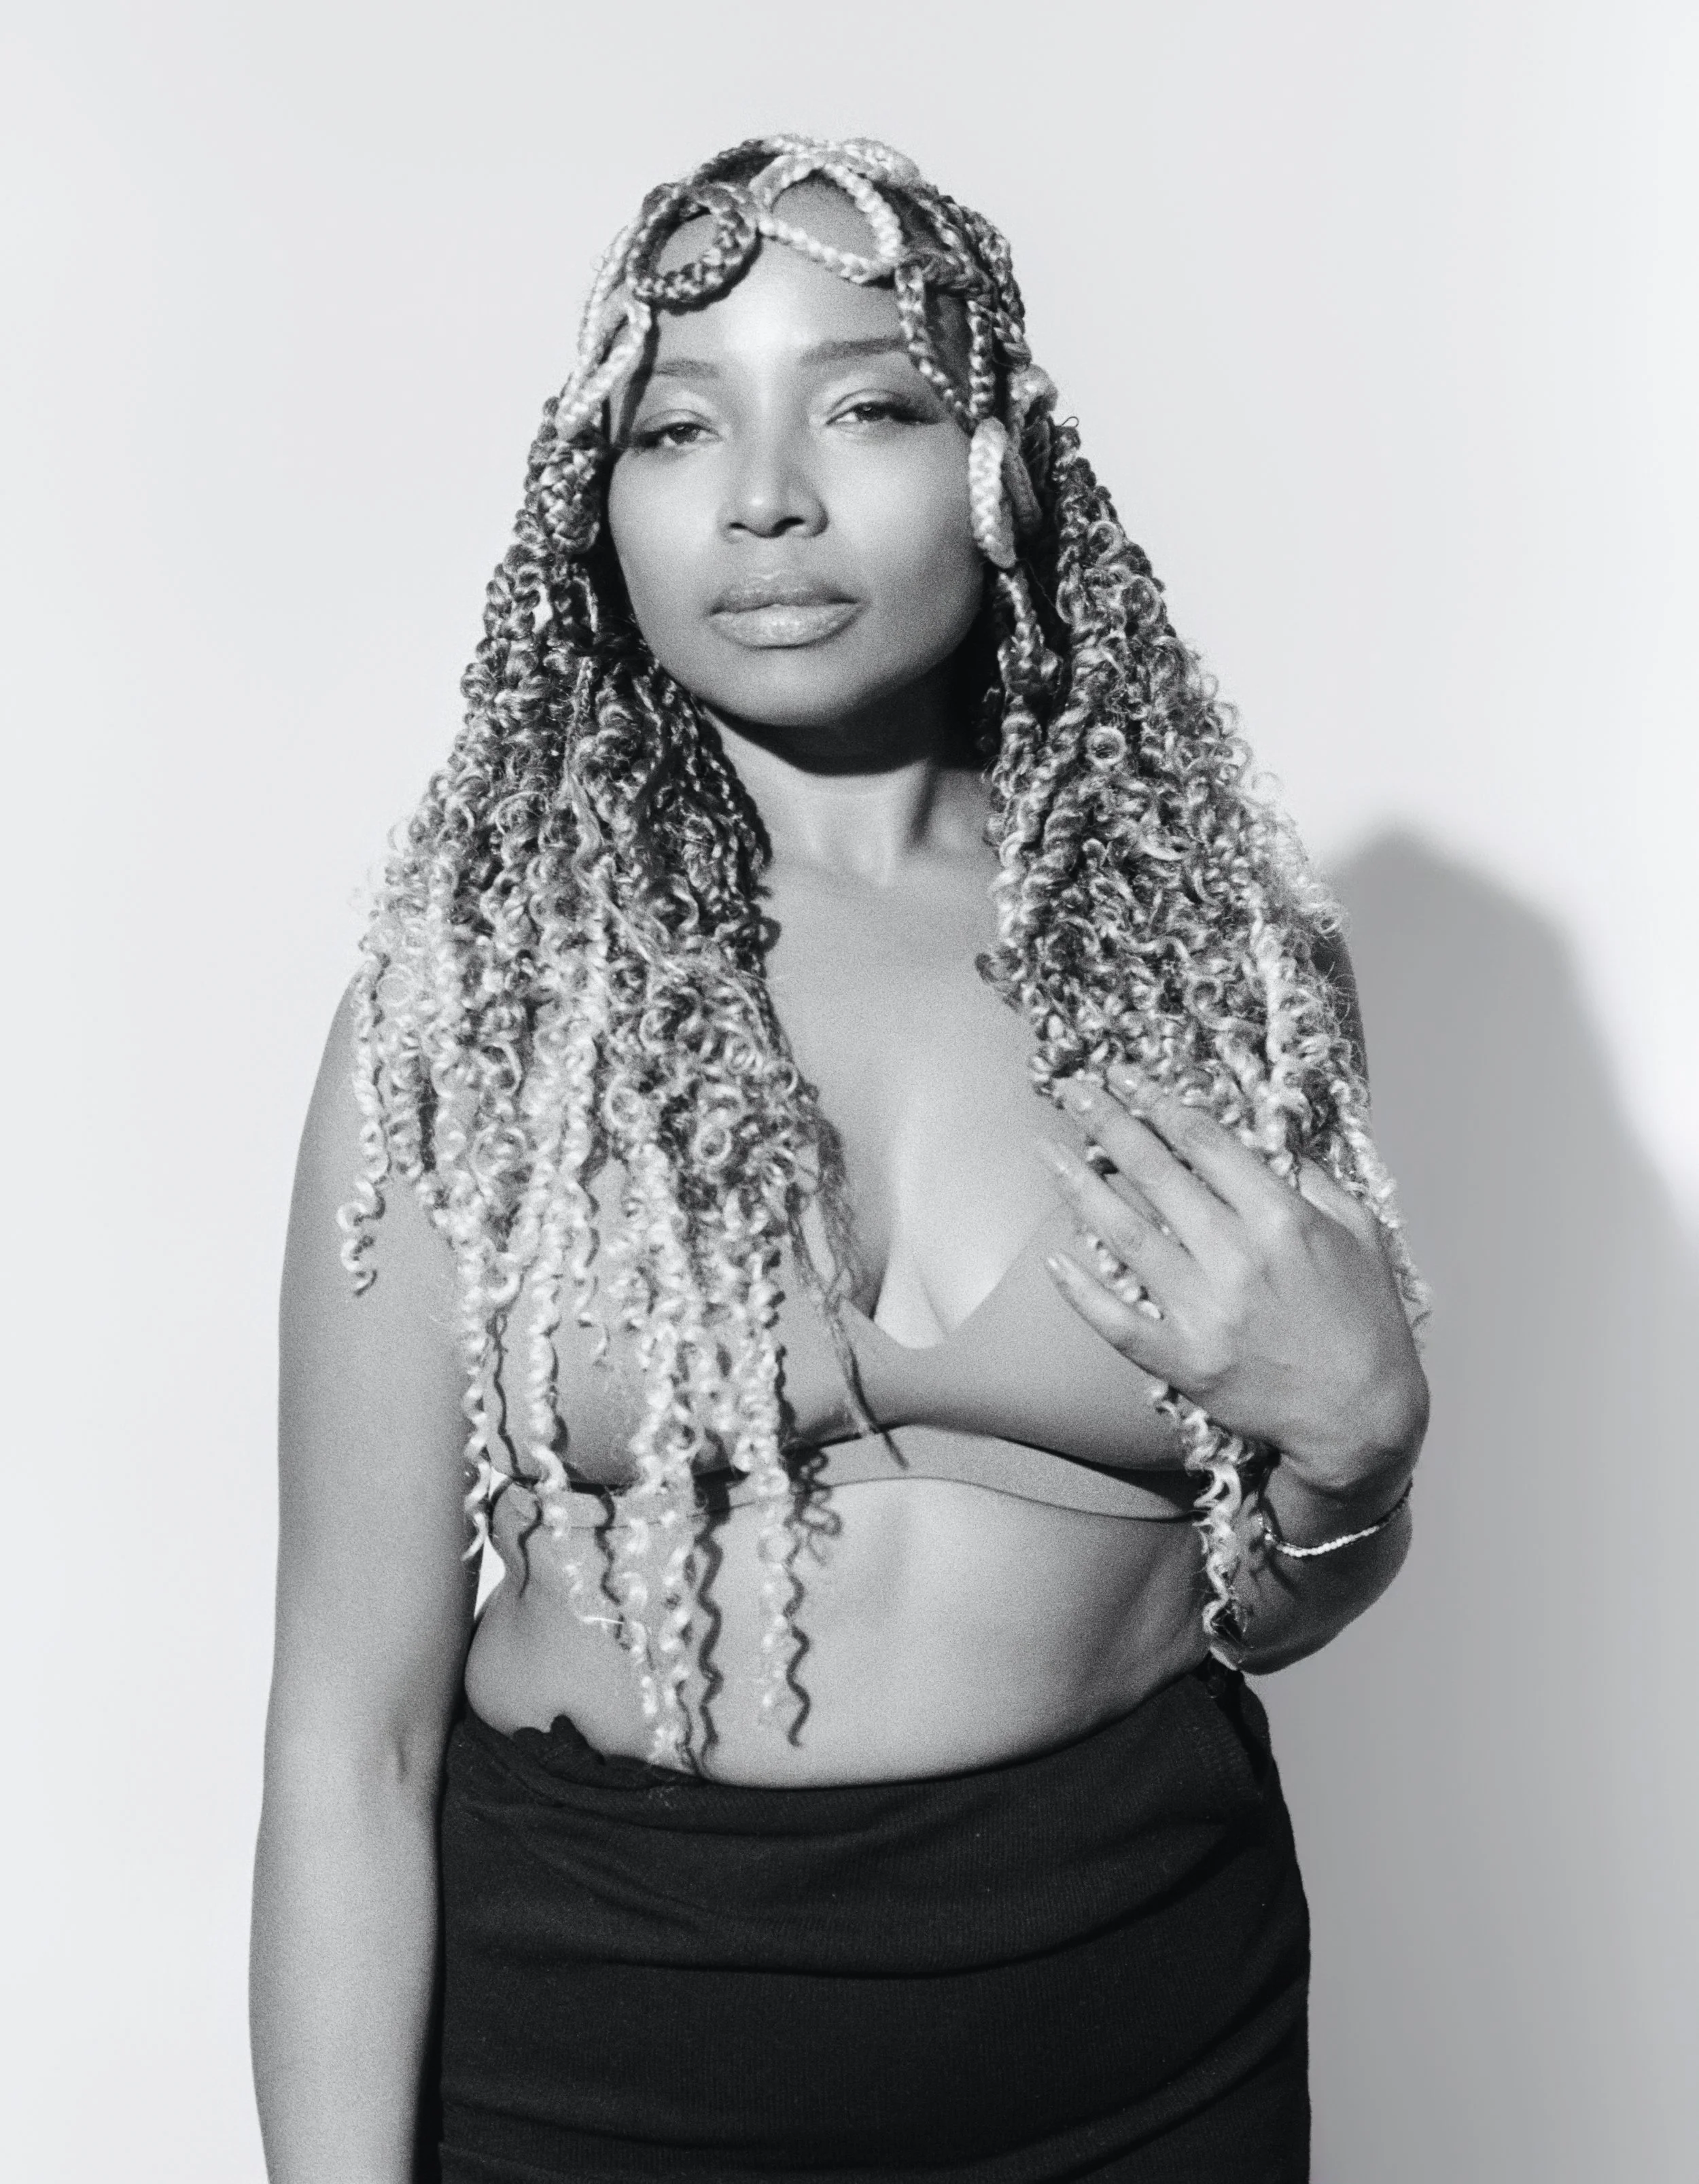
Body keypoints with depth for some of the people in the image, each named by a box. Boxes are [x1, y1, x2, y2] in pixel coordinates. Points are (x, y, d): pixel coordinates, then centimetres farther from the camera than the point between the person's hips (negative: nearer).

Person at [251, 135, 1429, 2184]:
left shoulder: (1217, 944, -5)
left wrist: (1352, 1442, -13)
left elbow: (1257, 1616, 6)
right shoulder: (474, 990, -11)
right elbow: (354, 1724, -9)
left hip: (1147, 2019, 3)